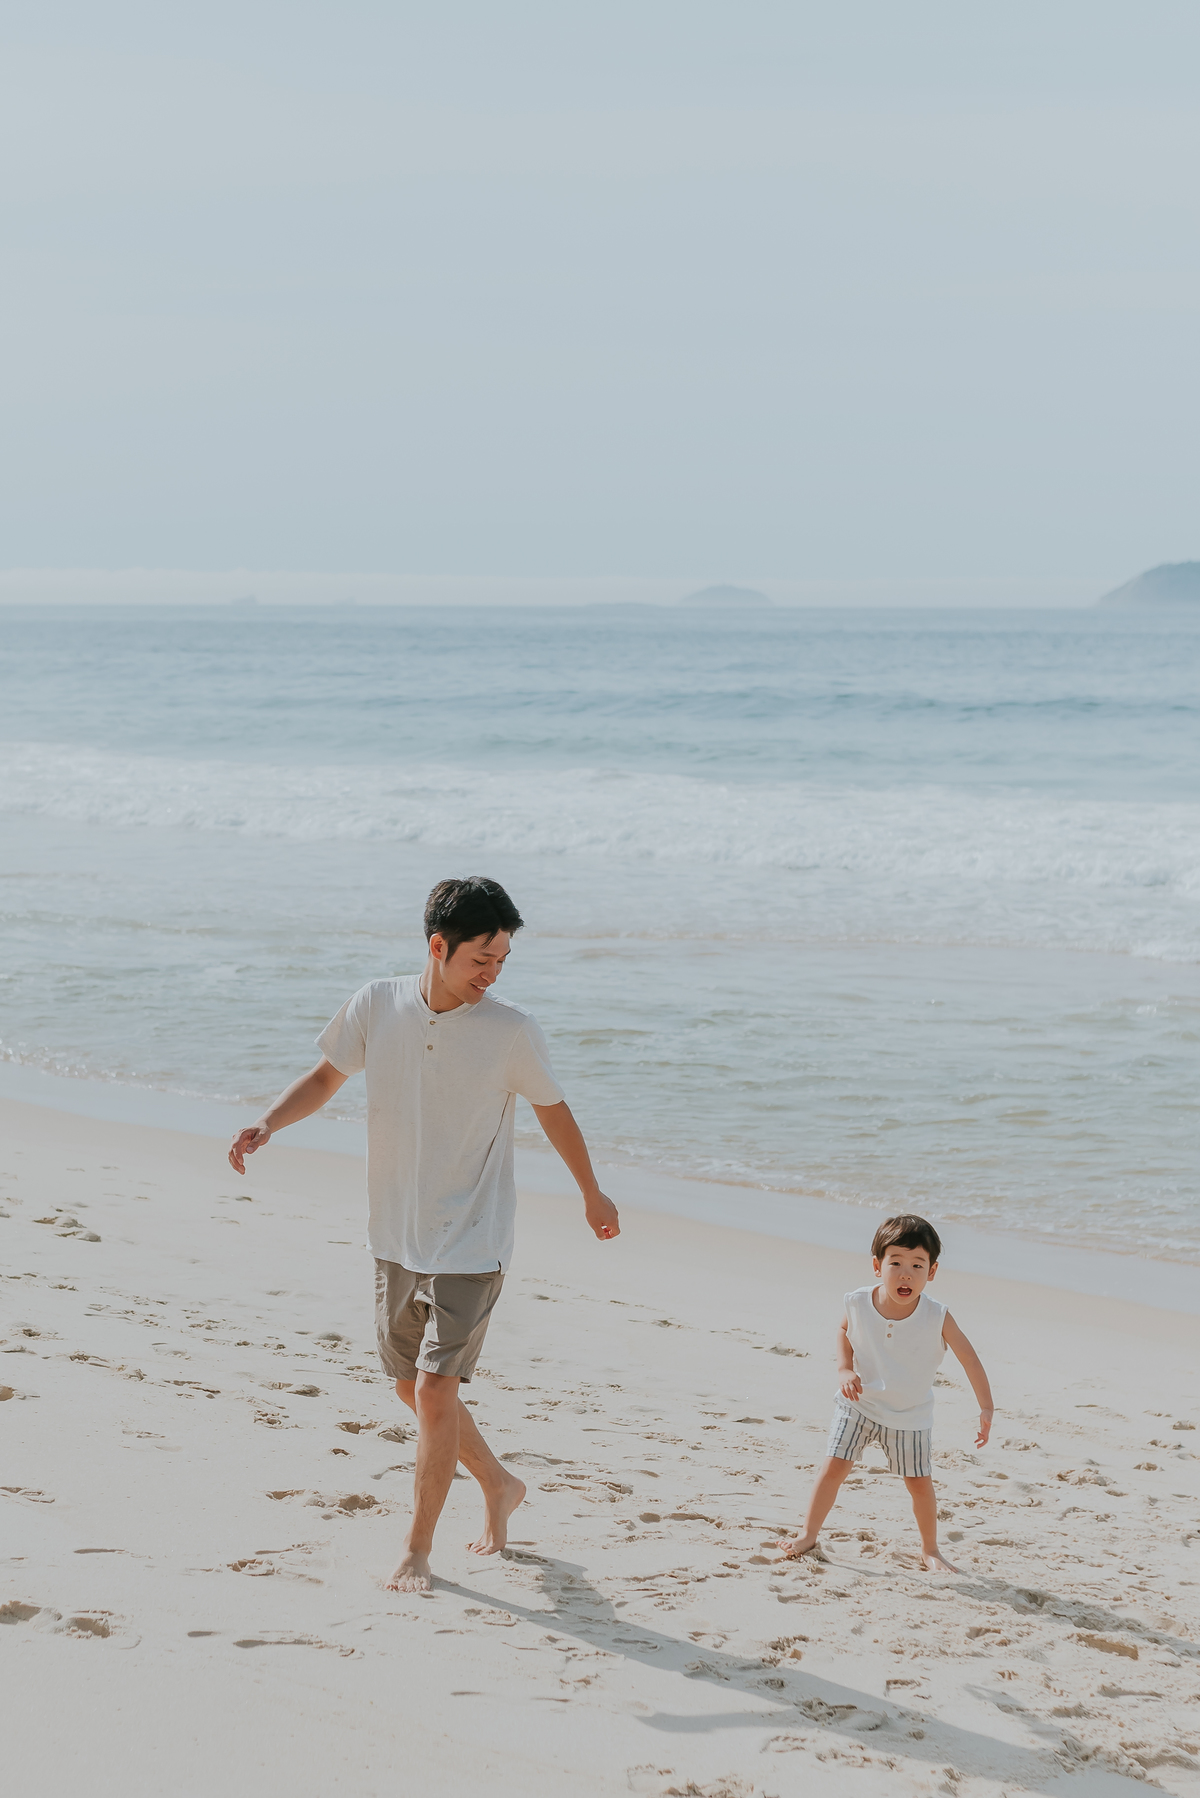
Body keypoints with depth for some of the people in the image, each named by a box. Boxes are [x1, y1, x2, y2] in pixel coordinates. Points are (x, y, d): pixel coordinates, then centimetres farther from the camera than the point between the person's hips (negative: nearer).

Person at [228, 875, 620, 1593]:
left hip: (472, 1244, -4)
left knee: (434, 1389, -11)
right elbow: (325, 1078, 8)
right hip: (397, 1237, 4)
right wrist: (268, 1123, -10)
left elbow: (554, 1111, 4)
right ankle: (500, 1486, 39)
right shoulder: (377, 1006, -6)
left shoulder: (513, 1033, -12)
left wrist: (593, 1194, 17)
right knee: (413, 1387, 16)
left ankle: (418, 1551, 3)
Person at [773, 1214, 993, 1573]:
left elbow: (969, 1359, -15)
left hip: (910, 1415, -1)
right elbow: (844, 1330, 6)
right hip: (858, 1405, 1)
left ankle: (930, 1550, 27)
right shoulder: (858, 1304, -19)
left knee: (920, 1483, 5)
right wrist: (845, 1370, -7)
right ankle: (808, 1535, 15)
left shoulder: (937, 1318, -25)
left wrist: (986, 1409, -15)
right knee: (833, 1467, -4)